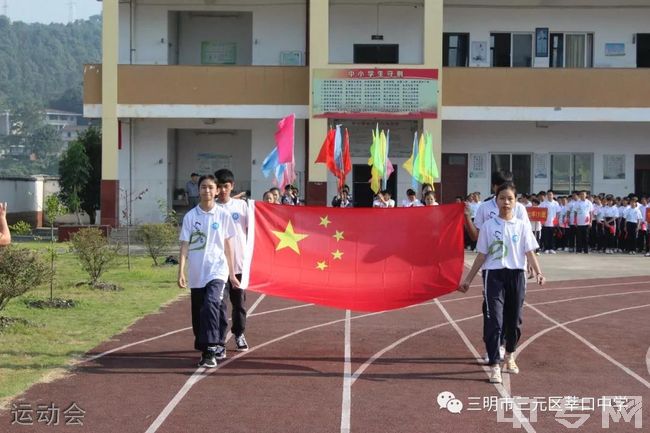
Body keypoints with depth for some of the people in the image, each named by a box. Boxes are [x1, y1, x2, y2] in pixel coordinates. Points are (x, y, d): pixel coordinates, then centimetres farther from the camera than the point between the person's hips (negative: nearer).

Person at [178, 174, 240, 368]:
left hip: (217, 271, -2)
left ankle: (210, 352, -22)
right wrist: (181, 272, -9)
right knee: (198, 314, 8)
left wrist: (232, 274, 10)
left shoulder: (223, 215, 3)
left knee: (210, 305, -23)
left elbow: (228, 246, 8)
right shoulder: (190, 216, 3)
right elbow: (184, 245, 1)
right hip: (196, 273, 2)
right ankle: (214, 347, 25)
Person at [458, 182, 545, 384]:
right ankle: (494, 366, -7)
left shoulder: (522, 226, 4)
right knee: (495, 320, -8)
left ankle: (509, 356, 34)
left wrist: (538, 272, -17)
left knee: (514, 320, 11)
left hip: (516, 275, 2)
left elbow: (529, 252, 0)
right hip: (494, 275, -2)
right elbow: (481, 256, 5)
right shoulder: (488, 226, 2)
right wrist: (468, 279, 3)